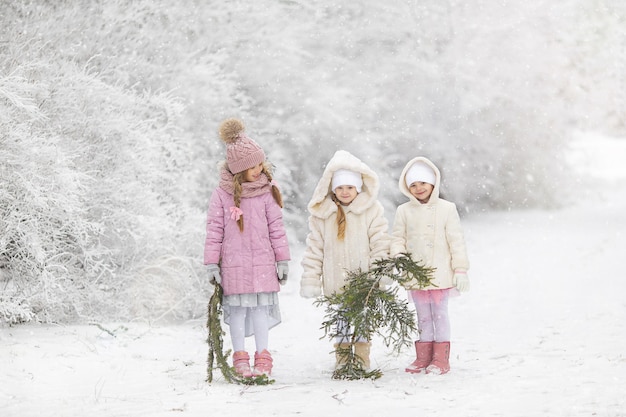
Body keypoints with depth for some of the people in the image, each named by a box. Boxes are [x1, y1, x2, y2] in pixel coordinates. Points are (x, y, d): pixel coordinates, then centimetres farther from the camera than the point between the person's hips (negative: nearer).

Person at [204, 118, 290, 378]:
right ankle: (240, 359, 12)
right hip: (234, 264, -1)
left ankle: (263, 358, 9)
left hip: (262, 263, 1)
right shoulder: (222, 194, -3)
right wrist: (212, 263, -2)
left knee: (261, 307, 1)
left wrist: (282, 260, 5)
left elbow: (276, 227, 6)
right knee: (237, 308, 3)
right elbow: (214, 229, 0)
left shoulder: (266, 191, 2)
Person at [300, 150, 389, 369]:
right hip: (336, 281, 1)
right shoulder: (321, 213, 2)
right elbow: (314, 247, 3)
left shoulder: (371, 209, -3)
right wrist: (310, 280, -1)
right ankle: (341, 357, 14)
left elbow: (380, 244, -2)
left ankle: (362, 358, 12)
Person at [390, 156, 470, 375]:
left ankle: (440, 358, 8)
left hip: (440, 273, -3)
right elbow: (397, 238, 8)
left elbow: (456, 241, -2)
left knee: (440, 314, 3)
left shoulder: (446, 209, -3)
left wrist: (461, 270, -5)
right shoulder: (404, 211, 3)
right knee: (422, 316, 11)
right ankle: (423, 357, 18)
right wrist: (398, 256, -13)